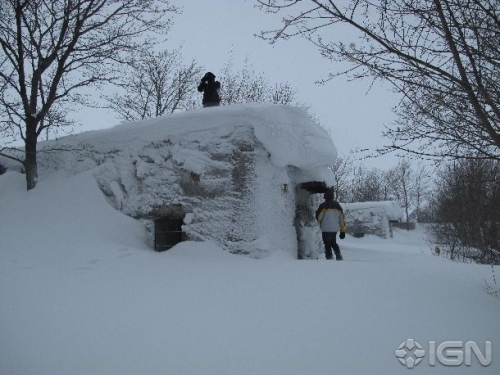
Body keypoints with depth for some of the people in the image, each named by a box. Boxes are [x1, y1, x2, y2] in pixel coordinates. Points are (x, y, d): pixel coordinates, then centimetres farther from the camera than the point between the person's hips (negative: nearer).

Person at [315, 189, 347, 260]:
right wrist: (343, 231, 12)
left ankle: (329, 257, -1)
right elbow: (342, 219, 7)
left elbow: (318, 217, -6)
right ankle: (338, 255, 12)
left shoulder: (323, 206, -11)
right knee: (333, 243, 24)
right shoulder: (337, 205, 5)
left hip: (326, 230, -5)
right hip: (335, 229, 5)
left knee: (327, 245, 2)